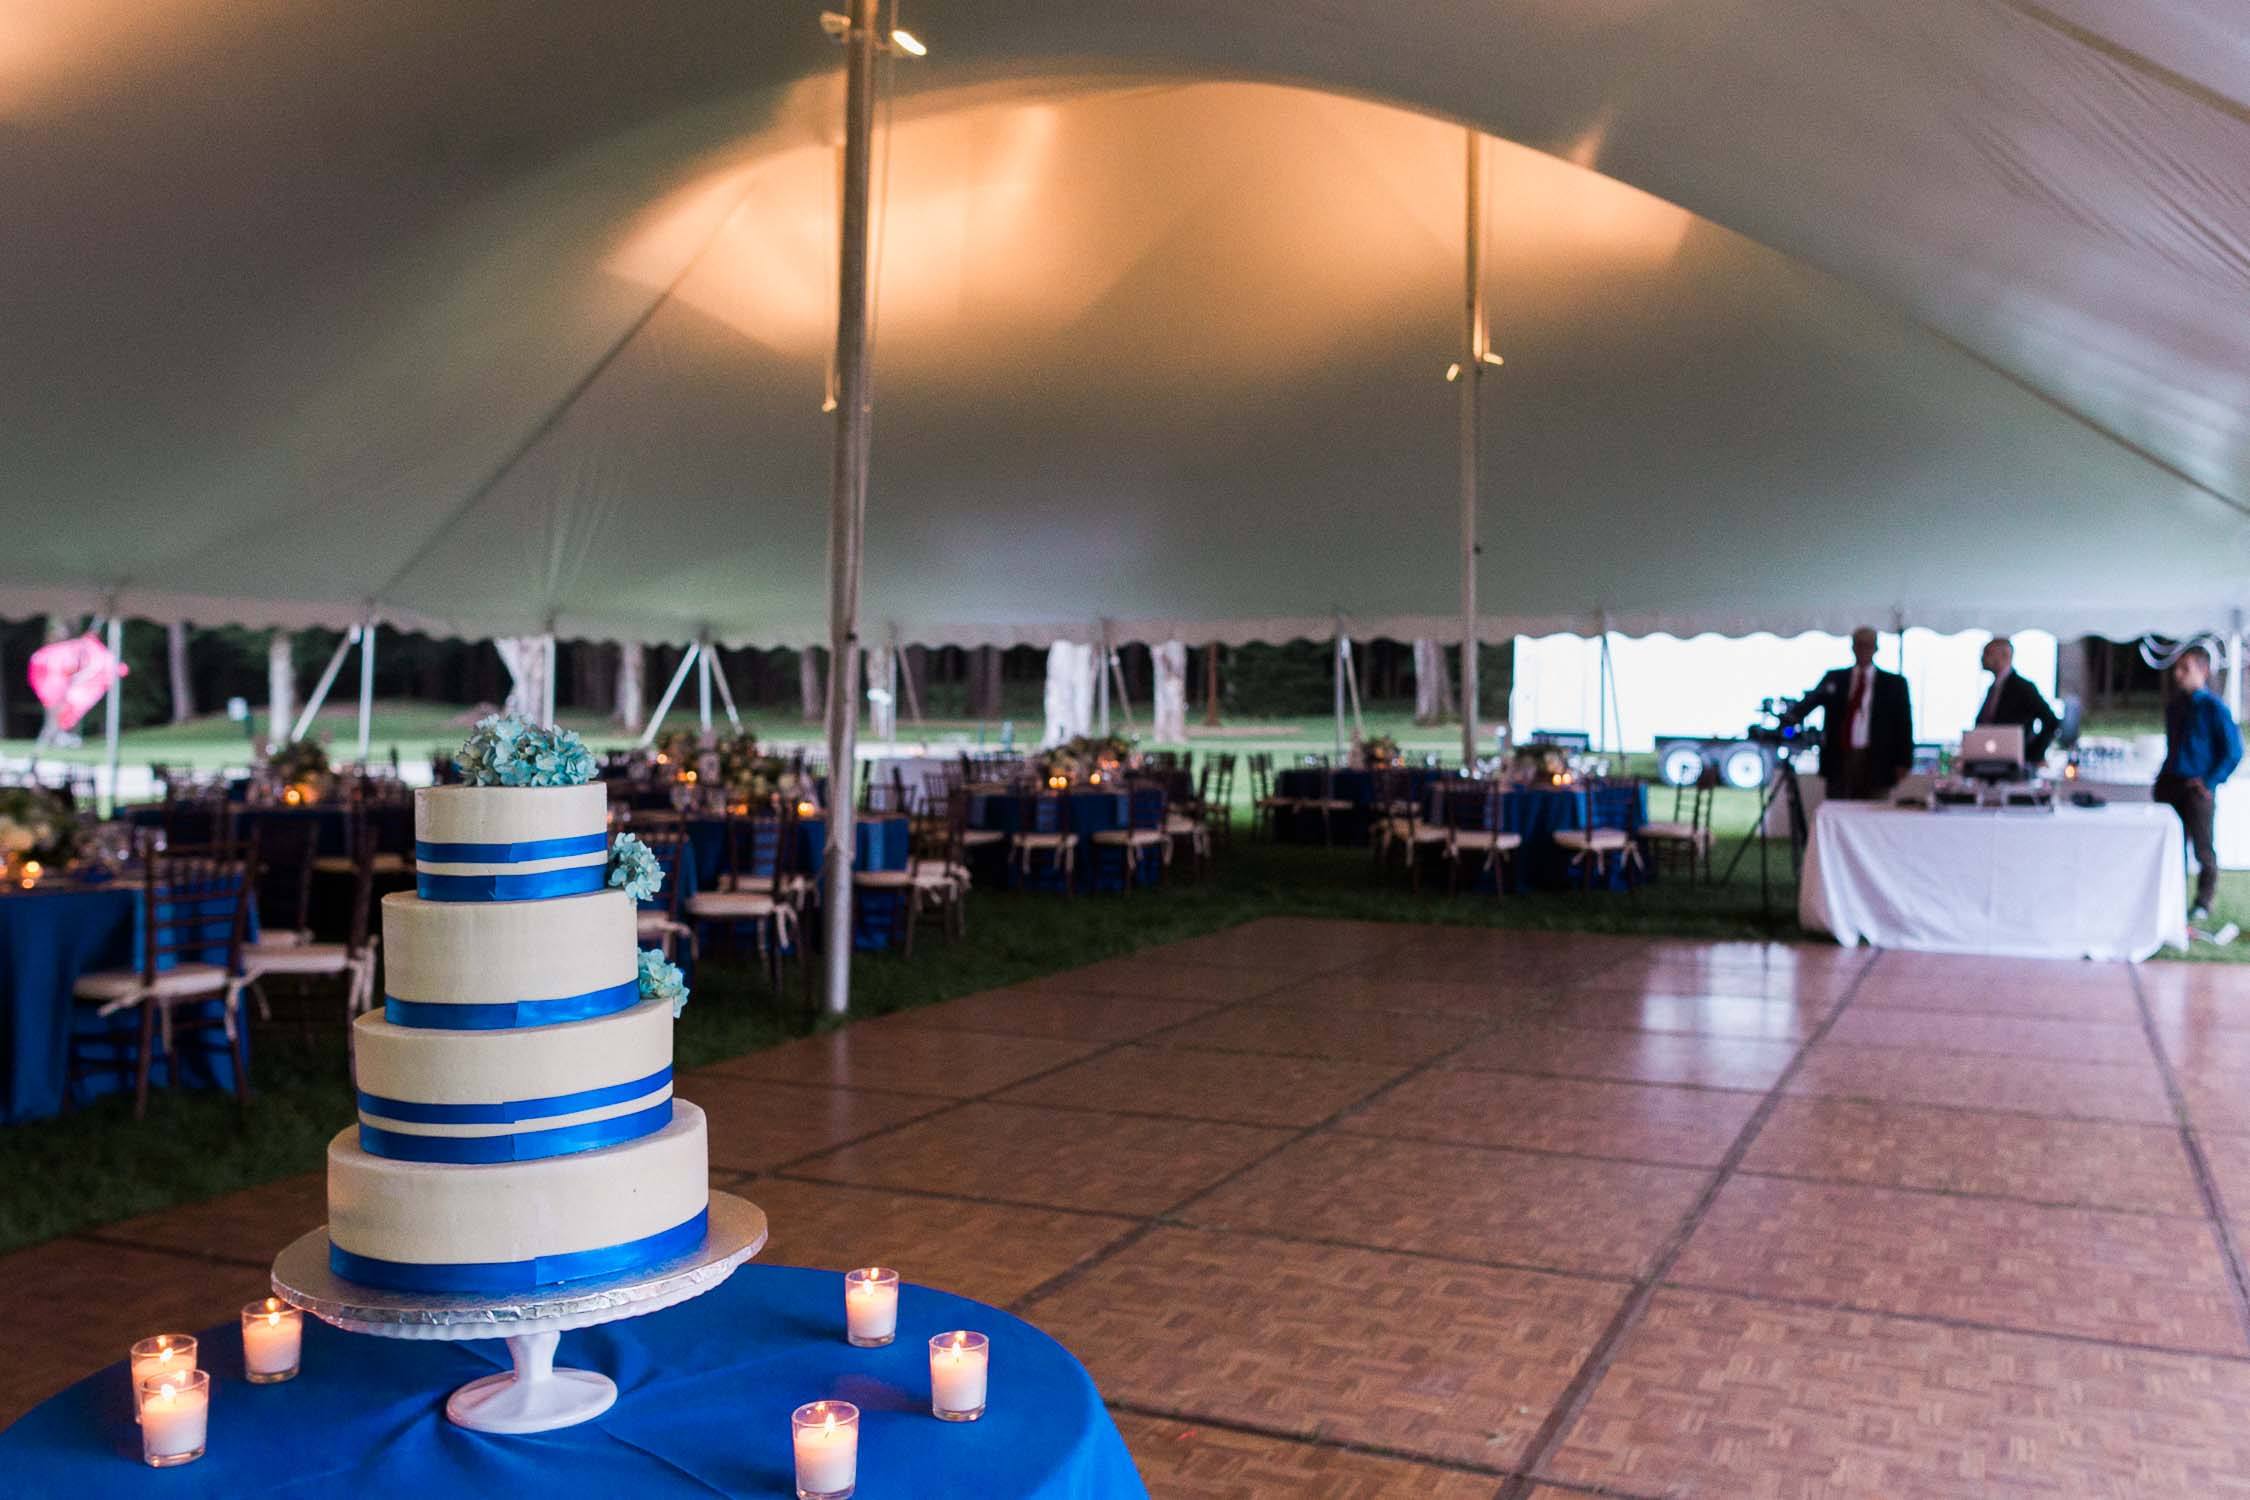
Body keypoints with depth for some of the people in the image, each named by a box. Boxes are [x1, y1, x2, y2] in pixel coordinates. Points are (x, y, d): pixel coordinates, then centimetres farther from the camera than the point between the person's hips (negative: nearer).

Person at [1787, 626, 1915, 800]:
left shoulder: (1894, 683, 8)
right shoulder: (1834, 679, 12)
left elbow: (1904, 725, 6)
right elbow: (1812, 698, -4)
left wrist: (1903, 762, -2)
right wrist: (1793, 715, -26)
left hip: (1876, 764, -1)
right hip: (1839, 761, 1)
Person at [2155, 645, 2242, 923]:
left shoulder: (2213, 707, -9)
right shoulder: (2174, 706, 10)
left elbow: (2233, 751, -8)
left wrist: (2210, 782, -13)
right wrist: (2165, 776, 11)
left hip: (2196, 787, -6)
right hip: (2170, 784, 6)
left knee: (2202, 847, 3)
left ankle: (2203, 903, 15)